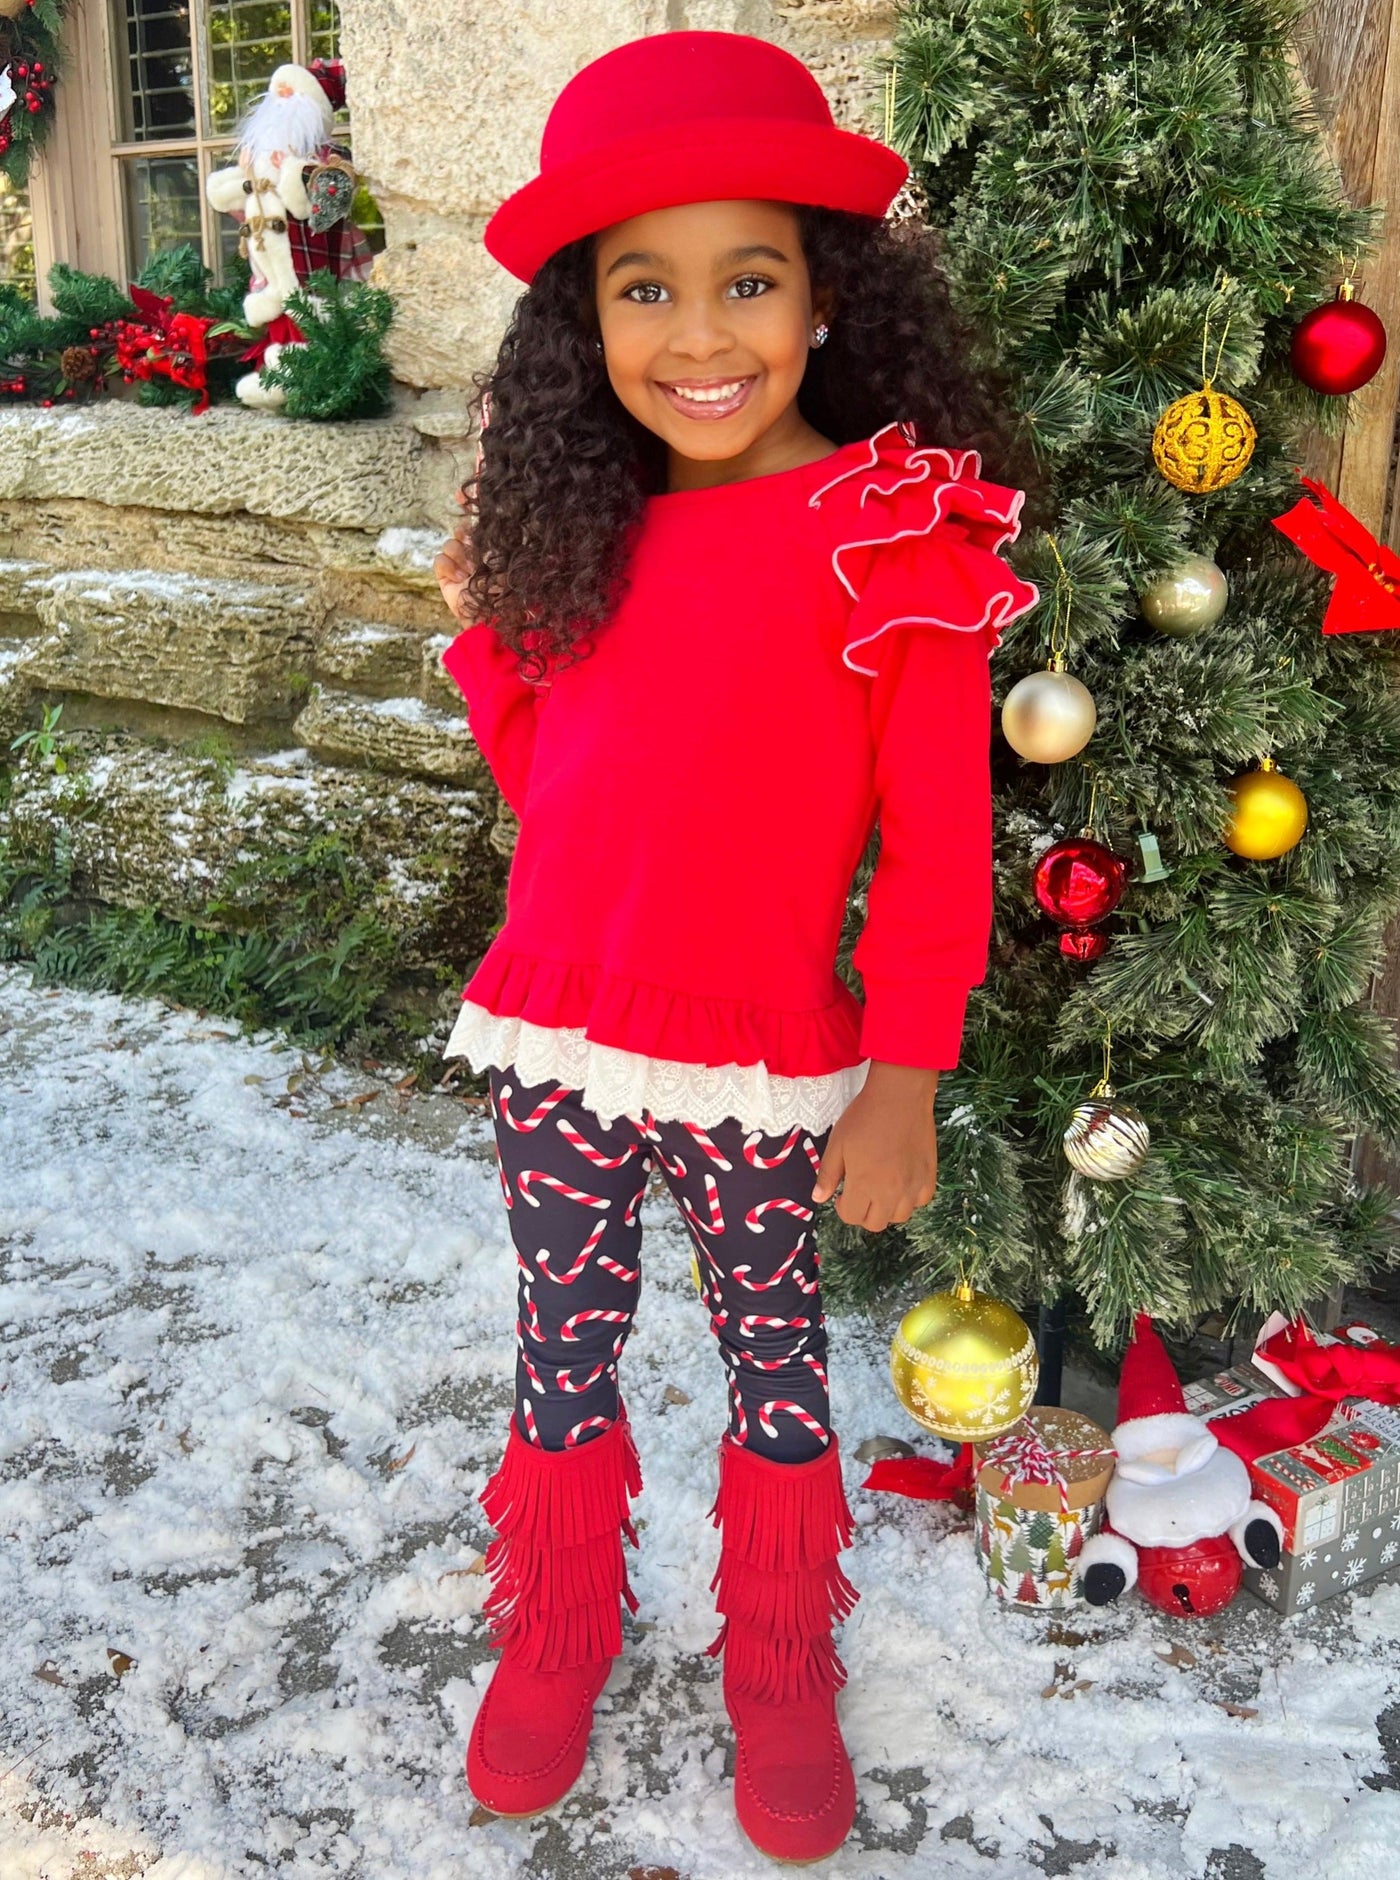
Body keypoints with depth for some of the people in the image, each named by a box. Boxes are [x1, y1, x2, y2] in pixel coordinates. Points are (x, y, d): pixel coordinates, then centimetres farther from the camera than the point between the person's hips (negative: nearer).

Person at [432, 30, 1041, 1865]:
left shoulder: (902, 532, -13)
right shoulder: (583, 536, 3)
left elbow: (938, 842, -12)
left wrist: (904, 1080, -12)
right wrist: (490, 619, 5)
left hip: (763, 1059, -4)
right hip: (551, 1037, 5)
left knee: (775, 1363, 15)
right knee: (562, 1351, 18)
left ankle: (781, 1672, 39)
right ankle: (559, 1633, 43)